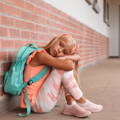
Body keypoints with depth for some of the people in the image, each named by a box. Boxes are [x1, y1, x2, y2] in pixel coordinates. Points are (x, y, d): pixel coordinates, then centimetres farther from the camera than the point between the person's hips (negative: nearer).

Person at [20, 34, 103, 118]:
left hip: (45, 100, 9)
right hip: (37, 103, -9)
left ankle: (71, 104, -7)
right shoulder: (40, 55, -16)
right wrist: (71, 57, -7)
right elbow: (69, 65, -27)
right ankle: (82, 102, -6)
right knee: (63, 68, -20)